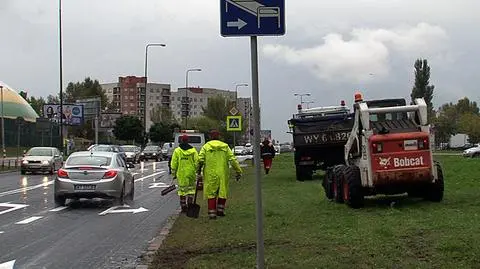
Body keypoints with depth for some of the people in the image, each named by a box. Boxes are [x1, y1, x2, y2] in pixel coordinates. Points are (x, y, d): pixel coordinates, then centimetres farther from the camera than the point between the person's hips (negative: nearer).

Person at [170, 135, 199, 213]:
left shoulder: (177, 151, -2)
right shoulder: (193, 150, -1)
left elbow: (174, 163, -2)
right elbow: (197, 162, -4)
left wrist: (174, 173, 6)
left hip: (181, 173, 0)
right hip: (191, 173, 0)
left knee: (182, 189, 7)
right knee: (191, 188, 14)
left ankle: (184, 207, 7)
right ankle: (190, 203, 1)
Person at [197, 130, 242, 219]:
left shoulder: (206, 146, 2)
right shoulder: (225, 146, 6)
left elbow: (200, 160, -8)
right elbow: (233, 160, 0)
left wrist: (198, 171, 4)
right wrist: (238, 171, 2)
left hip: (210, 174, -1)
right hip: (223, 173, 1)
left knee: (211, 193, 5)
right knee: (223, 192, 15)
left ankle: (212, 213, 2)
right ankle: (220, 210, 14)